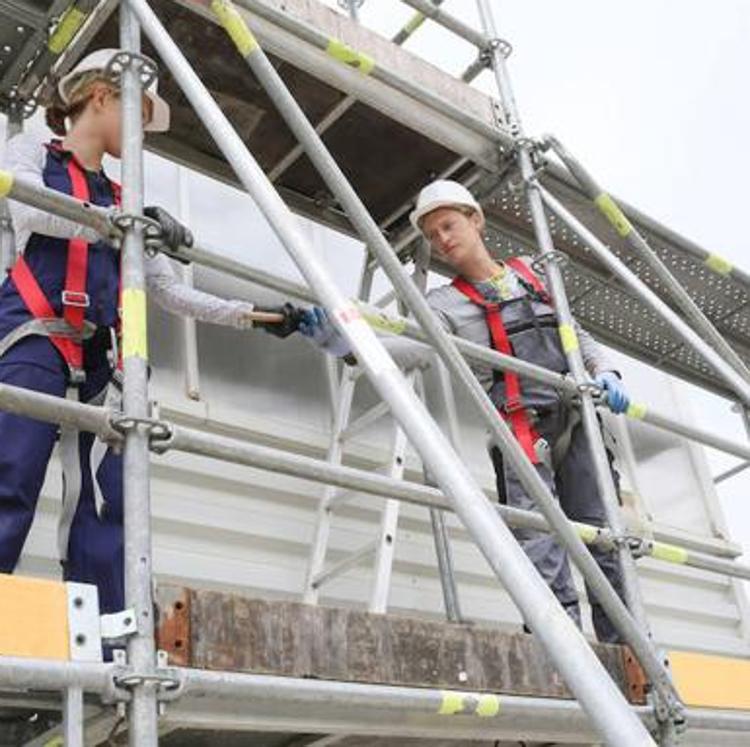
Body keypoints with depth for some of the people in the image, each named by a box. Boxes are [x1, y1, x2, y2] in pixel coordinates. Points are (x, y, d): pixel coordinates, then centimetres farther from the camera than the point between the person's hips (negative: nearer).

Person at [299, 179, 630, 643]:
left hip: (577, 419, 4)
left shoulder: (531, 276, 18)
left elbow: (579, 336, 24)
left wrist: (605, 371, 4)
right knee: (541, 550, -14)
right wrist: (349, 343, -34)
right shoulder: (450, 302, 5)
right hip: (523, 428, -3)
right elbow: (412, 345, -16)